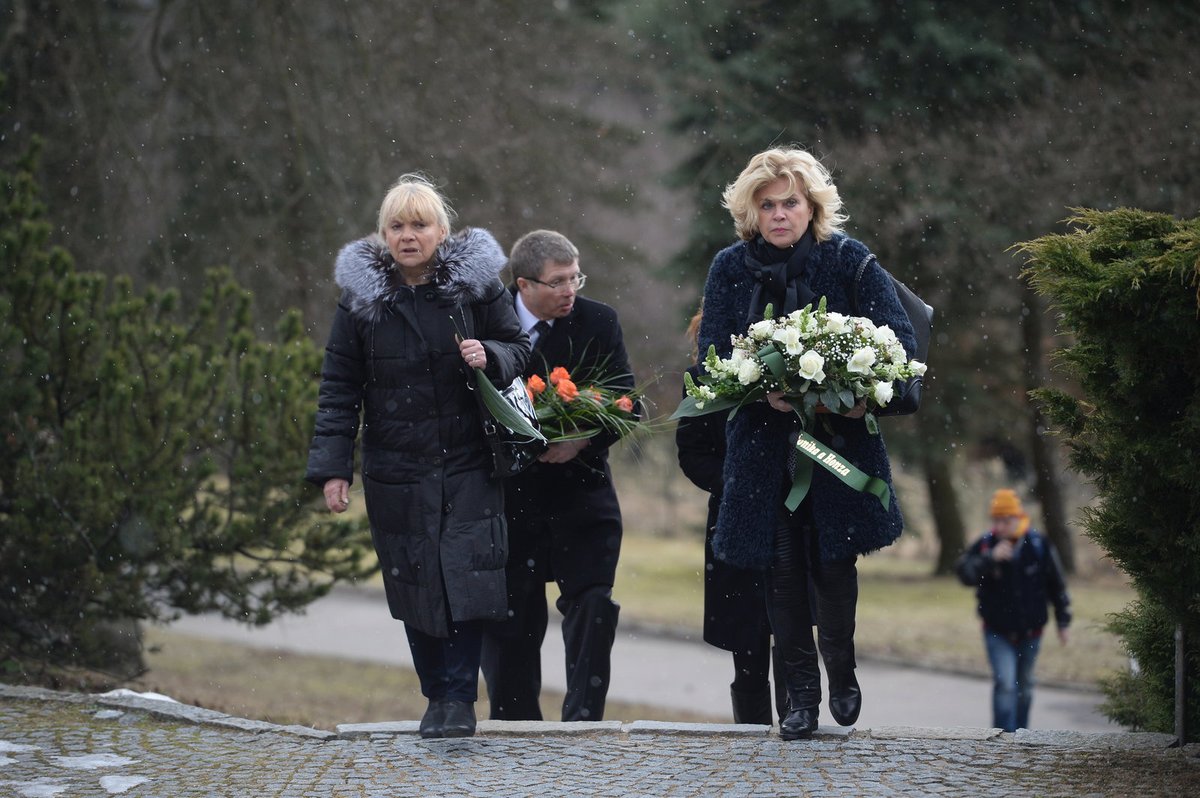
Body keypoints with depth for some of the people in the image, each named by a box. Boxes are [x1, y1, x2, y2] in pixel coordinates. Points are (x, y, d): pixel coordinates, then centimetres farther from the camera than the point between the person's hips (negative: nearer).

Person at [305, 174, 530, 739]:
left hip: (468, 464, -1)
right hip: (396, 470, 1)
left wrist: (488, 357, -14)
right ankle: (436, 696, 15)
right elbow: (339, 388, 3)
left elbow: (520, 350, 10)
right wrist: (331, 466, -3)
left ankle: (458, 698, -4)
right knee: (415, 584, 3)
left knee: (466, 575, -10)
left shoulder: (475, 283, 1)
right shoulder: (361, 296, 2)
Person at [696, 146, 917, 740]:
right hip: (764, 441, 1)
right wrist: (764, 390, -18)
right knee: (782, 567, 1)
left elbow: (900, 341, -6)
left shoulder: (849, 261, -3)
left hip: (839, 435, -1)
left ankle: (841, 672, 24)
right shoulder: (730, 268, 3)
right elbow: (711, 355, 0)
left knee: (833, 559, -1)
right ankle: (800, 696, 10)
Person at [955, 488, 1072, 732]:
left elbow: (1056, 586, 3)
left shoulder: (1039, 546, -7)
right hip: (998, 632, -2)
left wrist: (1062, 621, 6)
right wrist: (990, 559, -34)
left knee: (1024, 686, 17)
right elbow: (965, 573, -23)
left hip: (1030, 631, 2)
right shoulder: (984, 545, -9)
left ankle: (1020, 732, 35)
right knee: (1005, 683, -17)